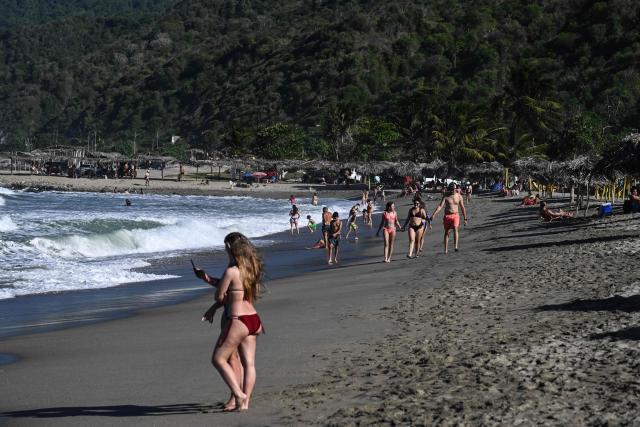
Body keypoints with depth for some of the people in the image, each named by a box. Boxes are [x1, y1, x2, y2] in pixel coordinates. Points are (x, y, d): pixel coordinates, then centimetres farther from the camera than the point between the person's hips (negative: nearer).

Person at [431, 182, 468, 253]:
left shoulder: (459, 196, 2)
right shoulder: (446, 197, -1)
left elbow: (462, 208, 9)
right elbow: (440, 206, -11)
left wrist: (465, 219, 10)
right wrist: (434, 214, -24)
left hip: (455, 215, -1)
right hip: (447, 216, 1)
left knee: (455, 229, -25)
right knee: (447, 232, 6)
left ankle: (456, 247, -33)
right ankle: (446, 249, 16)